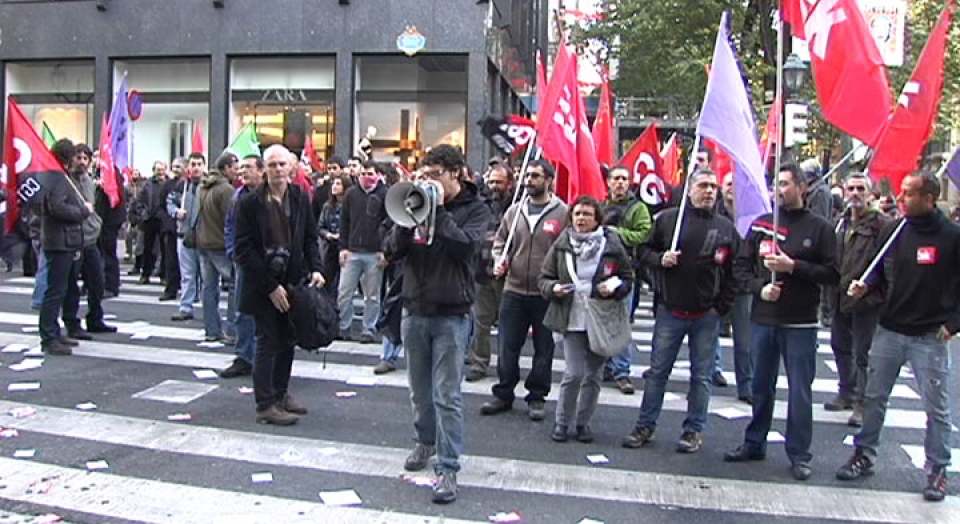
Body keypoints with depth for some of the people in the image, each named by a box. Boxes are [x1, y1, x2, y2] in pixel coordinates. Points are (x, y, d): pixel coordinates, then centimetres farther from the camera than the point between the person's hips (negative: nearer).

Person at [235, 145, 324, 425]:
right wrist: (270, 286, -14)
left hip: (292, 281, 5)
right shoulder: (250, 203, -9)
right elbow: (244, 250, -10)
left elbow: (310, 238, 11)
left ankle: (280, 394, 27)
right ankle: (265, 405, 8)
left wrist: (315, 268, -7)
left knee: (287, 341, 12)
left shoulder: (301, 199, 4)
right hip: (262, 284, -4)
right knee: (268, 343, -1)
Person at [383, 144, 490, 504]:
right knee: (420, 389, 18)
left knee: (447, 396, -5)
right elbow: (392, 251, 1)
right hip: (415, 311, 4)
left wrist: (438, 211, -18)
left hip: (451, 315, -4)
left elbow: (465, 245, -21)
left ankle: (448, 469, 1)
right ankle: (425, 441, 39)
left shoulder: (475, 210, -2)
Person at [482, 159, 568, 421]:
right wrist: (500, 260, -1)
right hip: (514, 290, 3)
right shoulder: (514, 210, 8)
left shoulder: (563, 213, -5)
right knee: (507, 346, 8)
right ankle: (503, 394, 22)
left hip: (546, 294, -3)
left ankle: (536, 397, 22)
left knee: (543, 348, 9)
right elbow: (500, 242, 18)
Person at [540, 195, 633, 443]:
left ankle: (583, 421, 26)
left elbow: (628, 278, 7)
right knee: (573, 374, -6)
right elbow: (544, 278, 8)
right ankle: (562, 421, 13)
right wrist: (553, 288, -13)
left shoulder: (612, 245, -1)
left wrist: (614, 288, -13)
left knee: (593, 375, 9)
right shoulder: (561, 246, 2)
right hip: (572, 319, -1)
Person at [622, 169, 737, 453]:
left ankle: (694, 430, 21)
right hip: (670, 311, 0)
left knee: (701, 376, 9)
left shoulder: (726, 227, 4)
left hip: (707, 315, 1)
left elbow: (735, 271, 4)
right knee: (657, 371, 7)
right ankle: (645, 426, 18)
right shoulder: (668, 219, 2)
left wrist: (722, 306, -2)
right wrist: (660, 259, -12)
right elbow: (645, 250, 9)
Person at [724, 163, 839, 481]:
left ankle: (799, 454, 14)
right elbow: (743, 265, 9)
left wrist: (793, 267, -15)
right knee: (761, 386, 14)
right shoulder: (760, 225, 8)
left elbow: (833, 274, -5)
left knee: (800, 390, 2)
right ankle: (754, 444, 27)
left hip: (801, 323, -3)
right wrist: (759, 287, -8)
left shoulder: (819, 228, -1)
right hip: (763, 319, 3)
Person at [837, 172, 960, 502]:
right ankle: (864, 456, 25)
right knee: (874, 397, 11)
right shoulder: (892, 232, 3)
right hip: (889, 330, 4)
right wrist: (864, 286, -6)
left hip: (930, 337, -4)